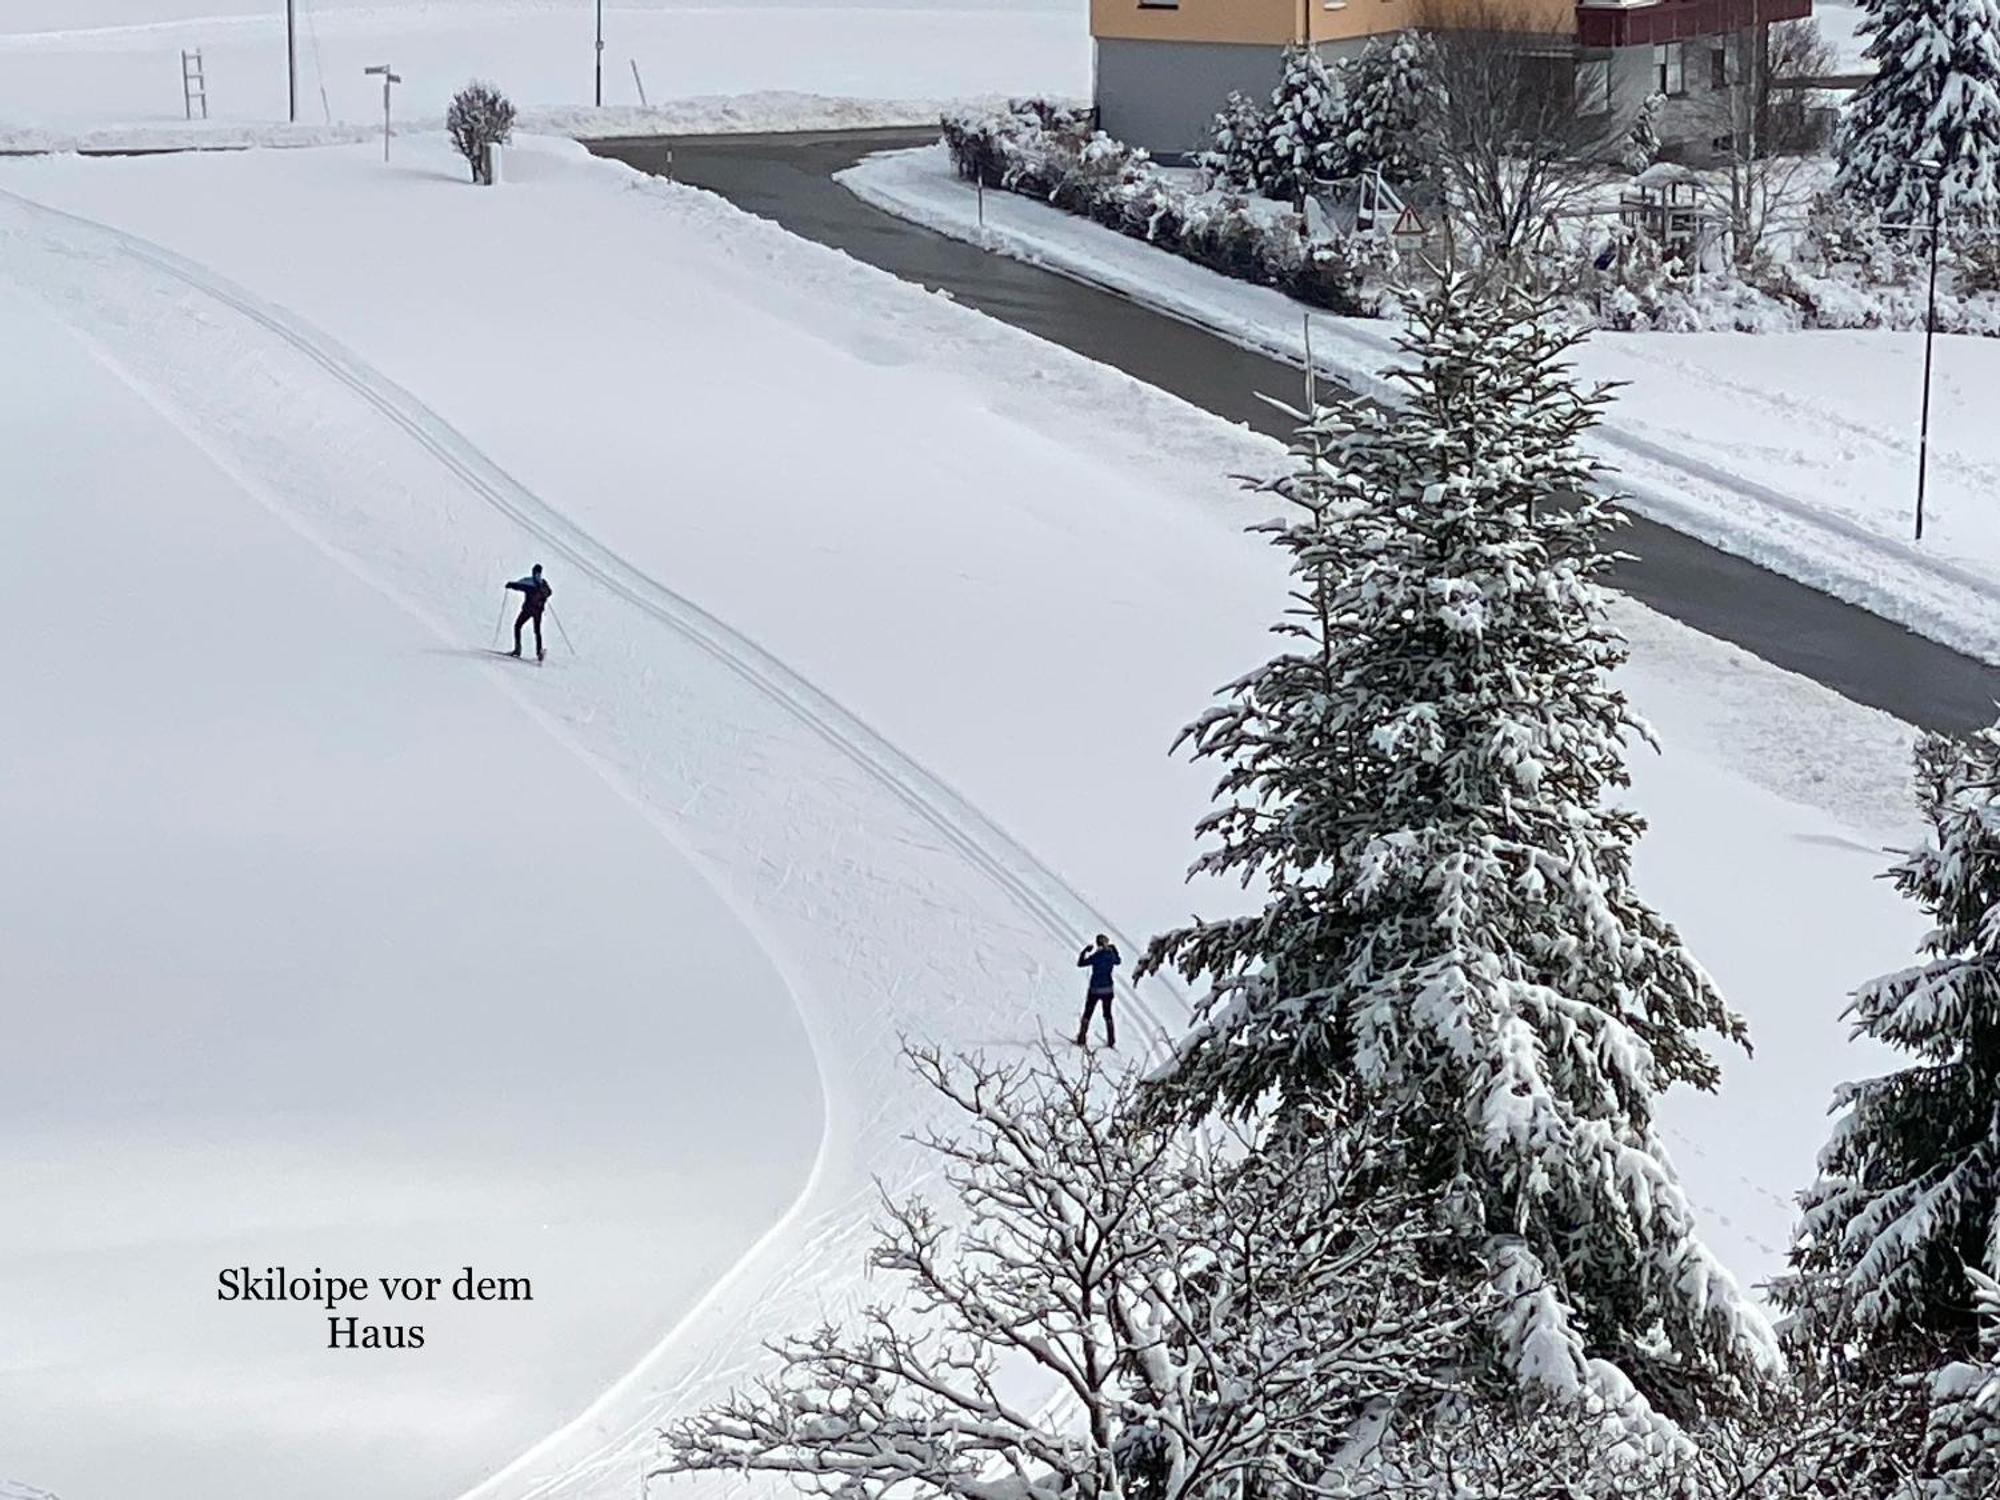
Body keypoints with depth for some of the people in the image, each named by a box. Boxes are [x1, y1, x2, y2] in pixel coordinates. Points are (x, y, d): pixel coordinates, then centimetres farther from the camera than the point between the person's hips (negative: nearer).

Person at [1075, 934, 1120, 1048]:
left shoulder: (1095, 957, -17)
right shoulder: (1111, 955, -5)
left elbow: (1080, 964, -9)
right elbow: (1118, 962, 18)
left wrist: (1085, 951, 0)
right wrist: (1114, 950, 28)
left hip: (1094, 990, -4)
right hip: (1108, 989, 4)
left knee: (1087, 1014, 8)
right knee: (1107, 1014, 16)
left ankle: (1081, 1040, 5)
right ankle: (1111, 1040, 13)